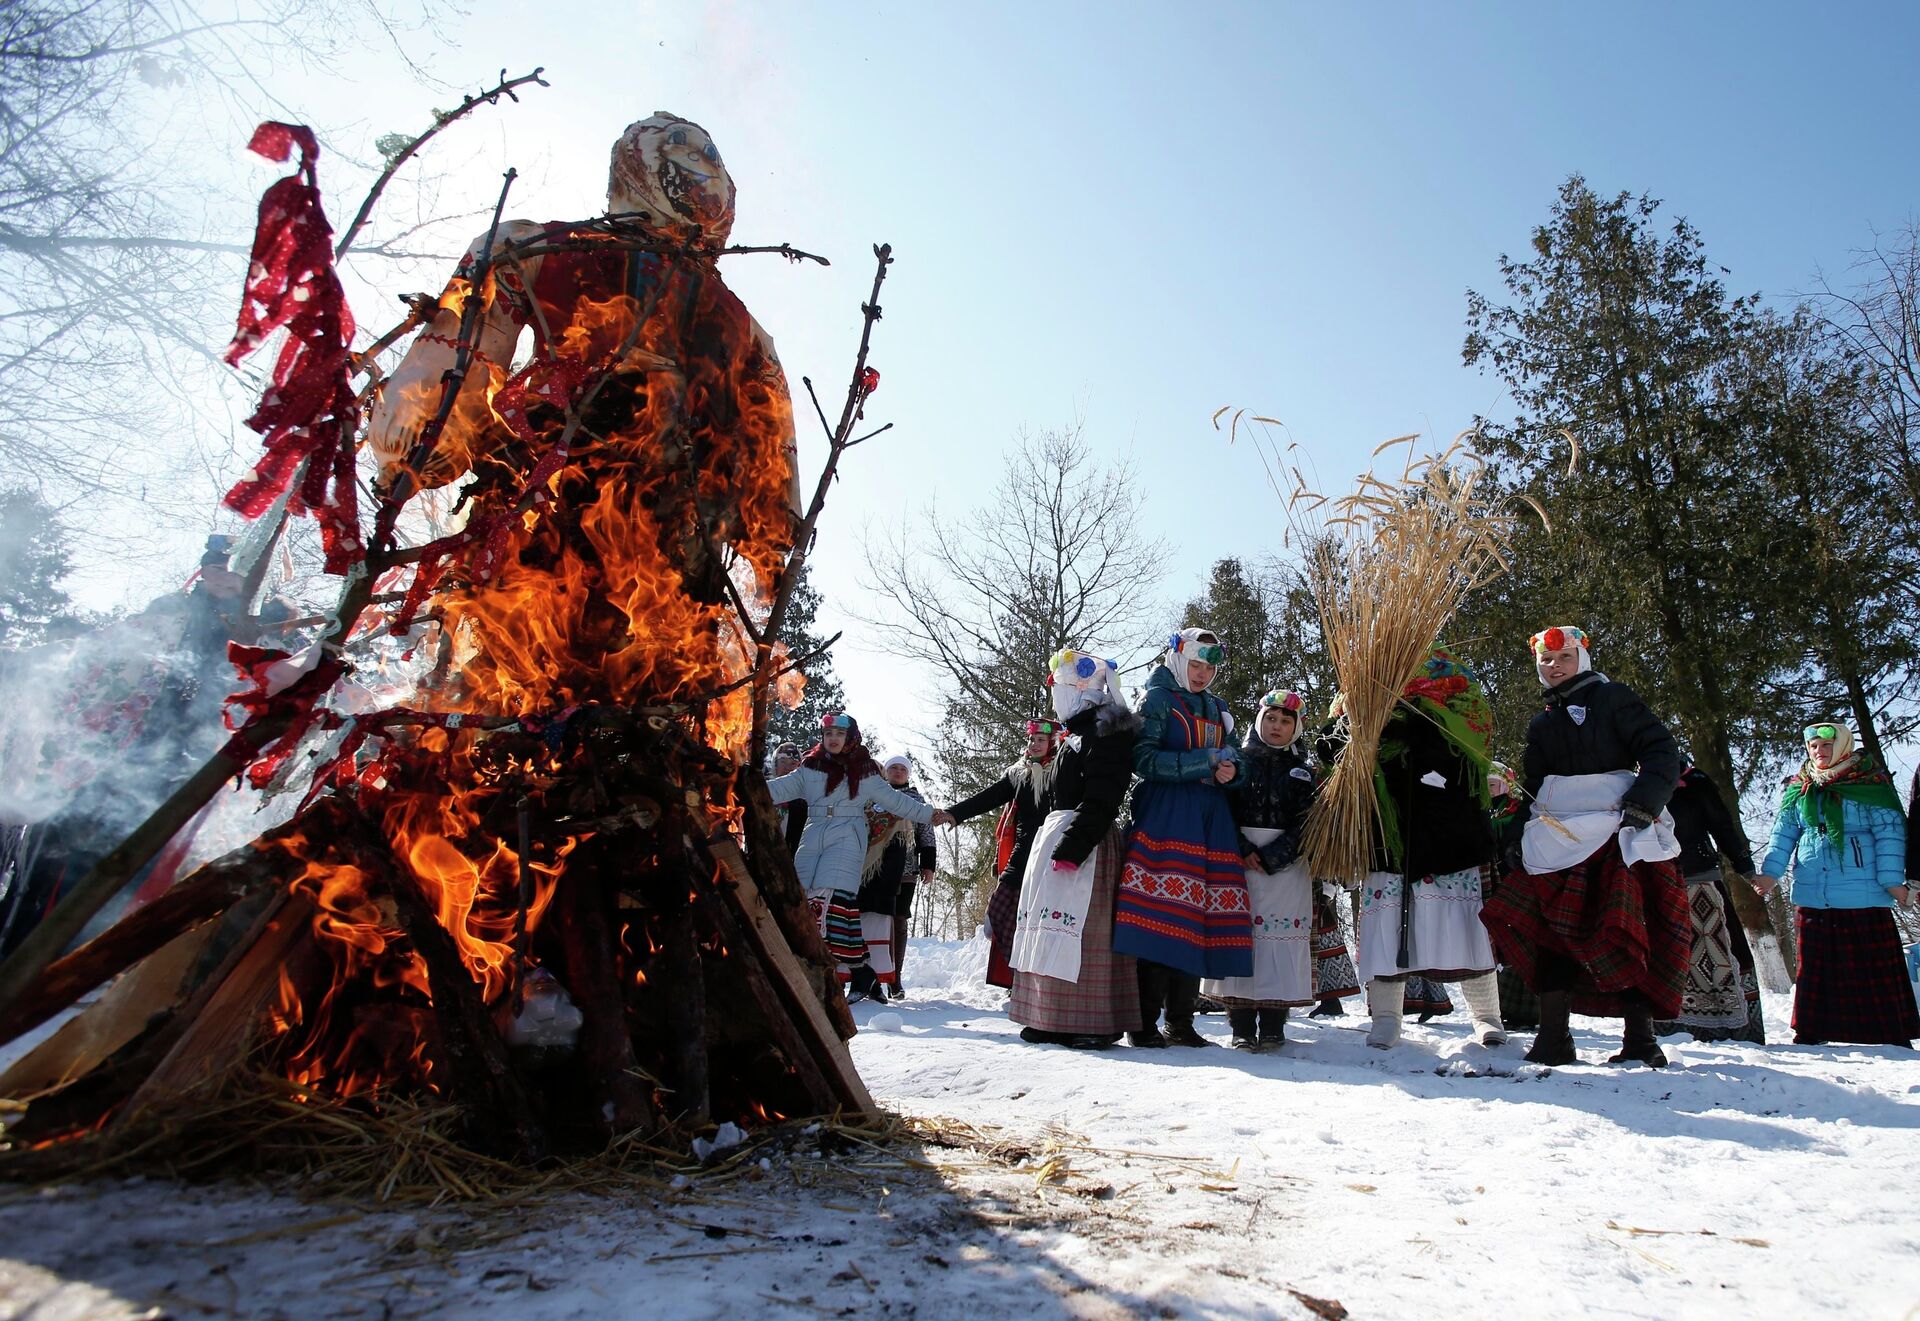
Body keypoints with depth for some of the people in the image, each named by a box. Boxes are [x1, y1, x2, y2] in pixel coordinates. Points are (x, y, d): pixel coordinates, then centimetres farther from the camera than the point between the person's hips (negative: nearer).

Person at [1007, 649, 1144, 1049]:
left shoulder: (1106, 732, -11)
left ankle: (1094, 1024, -4)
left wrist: (1071, 847, -27)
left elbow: (1101, 800, -20)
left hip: (1085, 838, -10)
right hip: (1059, 835, 10)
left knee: (1081, 930, -10)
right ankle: (1055, 1019, 18)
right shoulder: (1078, 734, 20)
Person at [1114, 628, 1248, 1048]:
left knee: (1197, 919, 2)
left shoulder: (1217, 708, 23)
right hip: (1165, 816, -6)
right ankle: (1144, 1023, -6)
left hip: (1211, 819, 6)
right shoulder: (1158, 698, 3)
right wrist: (1203, 762, -12)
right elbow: (1143, 759, -9)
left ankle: (1181, 1022, 10)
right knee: (1159, 917, -12)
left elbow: (1236, 758, 19)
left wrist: (1231, 770, -5)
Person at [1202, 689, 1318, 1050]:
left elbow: (1304, 824, 3)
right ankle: (1241, 1026, -1)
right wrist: (1244, 851, -12)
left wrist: (1270, 858, -9)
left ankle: (1273, 1026, 0)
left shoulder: (1303, 770, 12)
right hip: (1238, 858, -1)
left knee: (1282, 938, -6)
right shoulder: (1239, 760, 10)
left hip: (1286, 865, 1)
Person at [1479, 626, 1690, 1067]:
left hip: (1620, 841, -5)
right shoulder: (1542, 724, 22)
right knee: (1553, 932, -2)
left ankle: (1640, 1038, -2)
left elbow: (1661, 752, -4)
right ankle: (1553, 1037, 1)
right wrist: (1523, 835, 7)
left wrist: (1643, 803, -17)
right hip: (1559, 842, 5)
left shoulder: (1612, 699, 6)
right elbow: (1532, 790, 21)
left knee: (1627, 935, -10)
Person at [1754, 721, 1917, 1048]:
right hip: (1813, 894, 4)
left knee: (1876, 964, 1)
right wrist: (1770, 872, 2)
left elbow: (1890, 833, -4)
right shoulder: (1797, 790, 10)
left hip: (1864, 895, -4)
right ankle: (1812, 1031, 16)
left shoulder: (1871, 784, -2)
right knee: (1815, 965, 9)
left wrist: (1892, 879, -10)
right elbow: (1783, 834, 12)